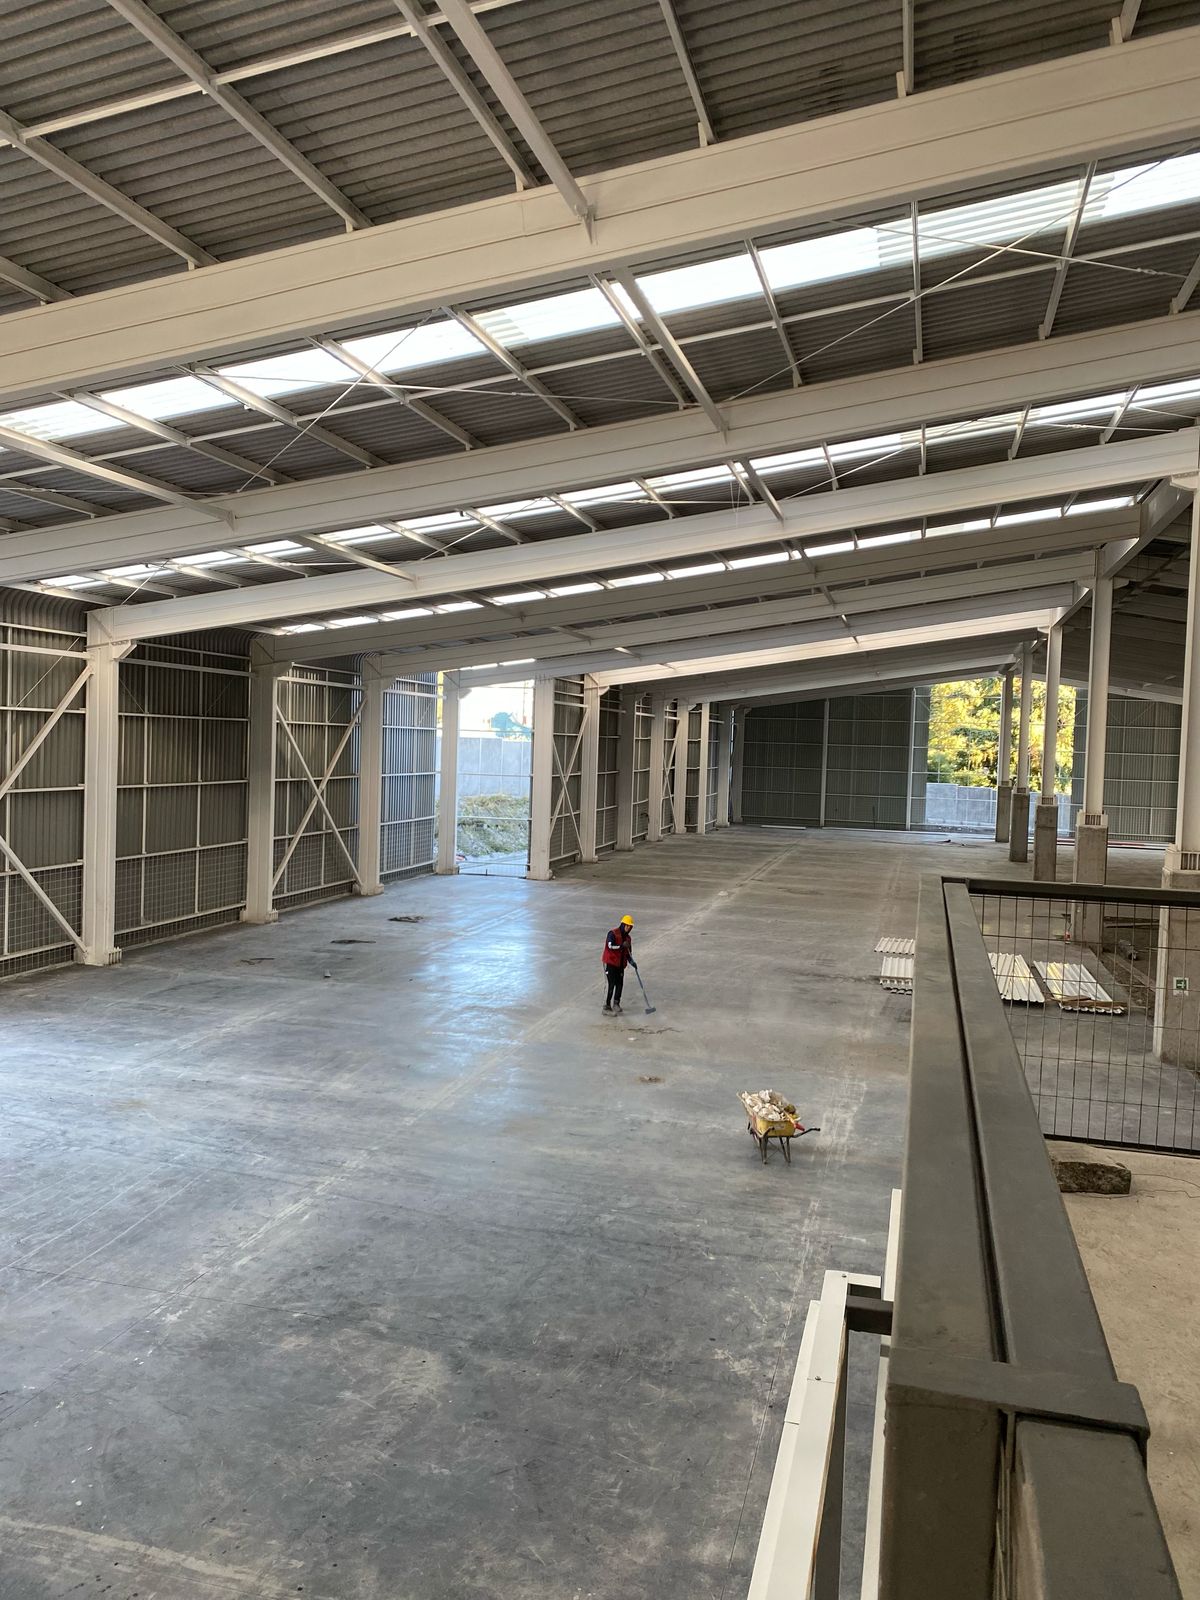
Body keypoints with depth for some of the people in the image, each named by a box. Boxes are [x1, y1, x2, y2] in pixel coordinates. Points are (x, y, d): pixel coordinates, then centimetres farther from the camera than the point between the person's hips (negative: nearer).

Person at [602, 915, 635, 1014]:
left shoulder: (628, 937, 12)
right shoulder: (612, 933, -12)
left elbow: (628, 952, 17)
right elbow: (610, 946, -26)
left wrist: (632, 962, 2)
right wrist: (622, 946, -30)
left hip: (620, 964, 7)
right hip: (610, 963, -7)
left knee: (620, 984, 9)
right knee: (611, 984, -9)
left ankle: (616, 1003, 26)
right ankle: (607, 1007, -2)